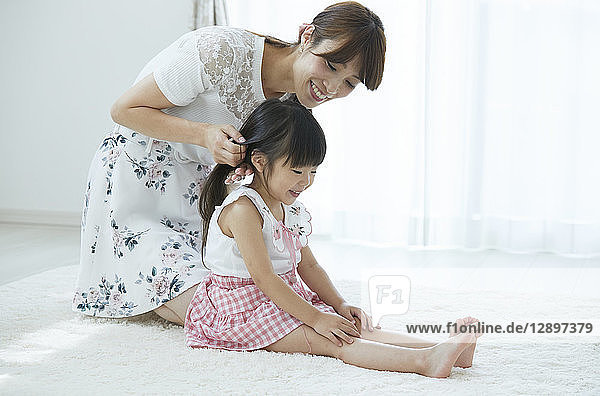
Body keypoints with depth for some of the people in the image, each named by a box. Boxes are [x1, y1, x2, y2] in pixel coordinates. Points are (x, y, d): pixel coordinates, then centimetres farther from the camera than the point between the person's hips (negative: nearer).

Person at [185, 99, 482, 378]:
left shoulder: (293, 211, 10)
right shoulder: (243, 209, -21)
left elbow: (308, 266, 16)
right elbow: (263, 277, -25)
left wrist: (340, 304, 1)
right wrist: (316, 318, -25)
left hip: (288, 299, 9)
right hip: (245, 305, -9)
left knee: (355, 327, -13)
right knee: (327, 340, -27)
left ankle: (433, 349, -28)